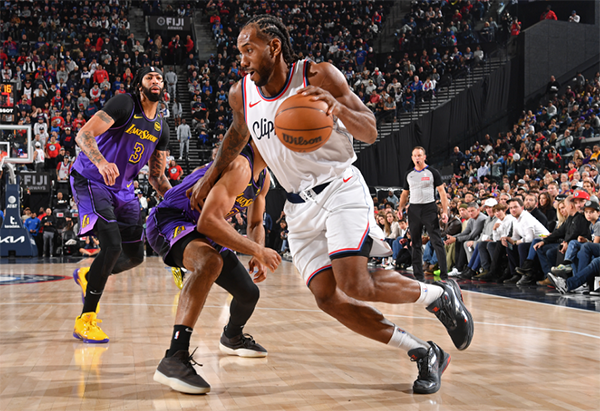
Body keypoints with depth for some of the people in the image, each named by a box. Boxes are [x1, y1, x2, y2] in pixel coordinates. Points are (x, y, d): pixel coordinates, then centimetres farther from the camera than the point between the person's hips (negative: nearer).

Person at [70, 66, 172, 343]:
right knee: (112, 245, -23)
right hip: (91, 181, -7)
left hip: (123, 189, 8)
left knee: (135, 256, 9)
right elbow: (83, 135, -24)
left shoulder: (161, 128, 7)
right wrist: (101, 162, -43)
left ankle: (87, 276, 38)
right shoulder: (124, 105, -15)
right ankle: (85, 321, -11)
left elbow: (156, 176, 13)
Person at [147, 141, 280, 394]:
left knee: (249, 294, 15)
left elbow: (255, 224, 17)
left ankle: (232, 337, 51)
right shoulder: (239, 167, -28)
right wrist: (257, 251, -31)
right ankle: (174, 359, -45)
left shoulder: (263, 178, 5)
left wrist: (259, 257, -4)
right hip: (168, 220, -10)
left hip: (202, 230, 10)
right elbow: (208, 222, -36)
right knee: (210, 261, -42)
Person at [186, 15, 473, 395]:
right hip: (300, 205, 6)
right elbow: (238, 135, 25)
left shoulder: (320, 77, -12)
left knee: (354, 285, -23)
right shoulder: (241, 94, 3)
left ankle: (440, 295, 4)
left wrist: (339, 108, -31)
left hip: (340, 188, -5)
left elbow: (370, 132, -12)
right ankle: (424, 354, 5)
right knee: (327, 297, -8)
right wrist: (210, 178, 24)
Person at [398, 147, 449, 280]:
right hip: (414, 209, 4)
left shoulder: (433, 172, 1)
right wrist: (400, 208, 6)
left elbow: (442, 192, -2)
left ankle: (444, 274, -6)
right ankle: (419, 275, 13)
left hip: (429, 208, -4)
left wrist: (445, 211, -12)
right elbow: (405, 193, 21)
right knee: (416, 244, 6)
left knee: (437, 242, -8)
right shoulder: (409, 175, 14)